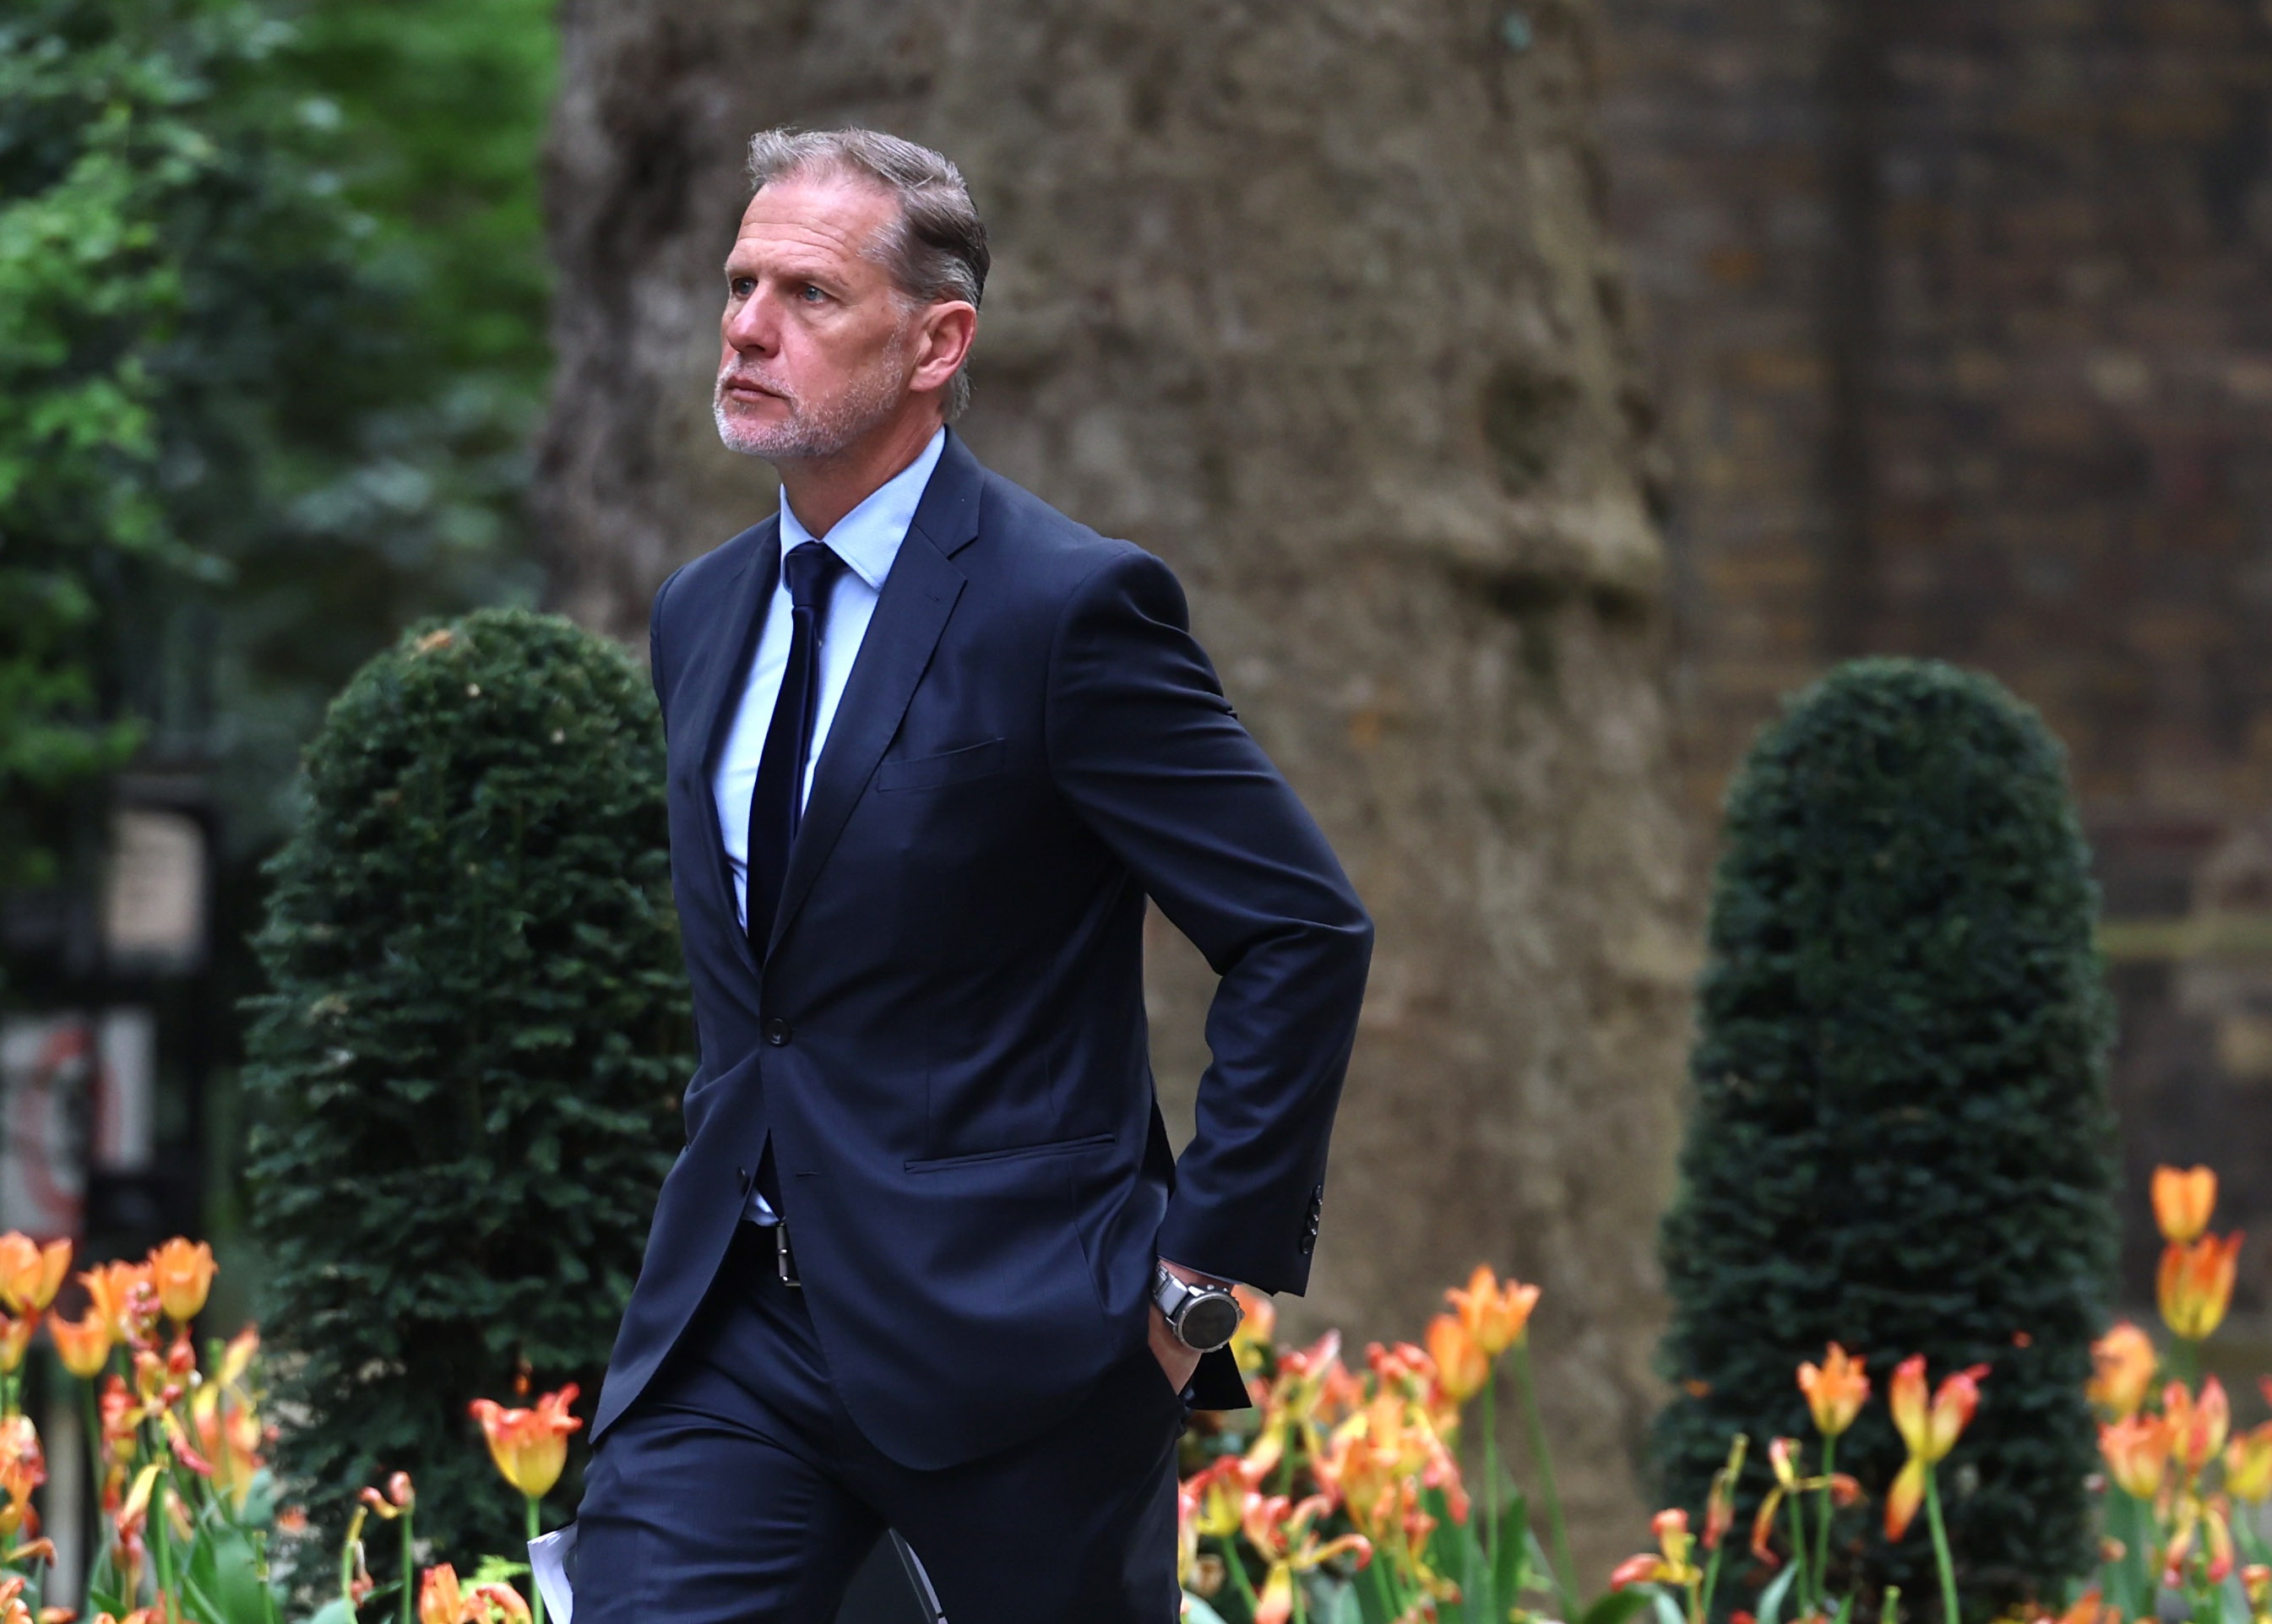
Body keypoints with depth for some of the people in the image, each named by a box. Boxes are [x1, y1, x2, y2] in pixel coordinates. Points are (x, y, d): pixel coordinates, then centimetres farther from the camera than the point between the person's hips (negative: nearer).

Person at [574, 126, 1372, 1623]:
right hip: (740, 1322, 6)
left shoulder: (1069, 605, -11)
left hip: (1012, 1329, -6)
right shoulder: (701, 613, 12)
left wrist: (1205, 1264, -12)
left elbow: (1309, 933, -12)